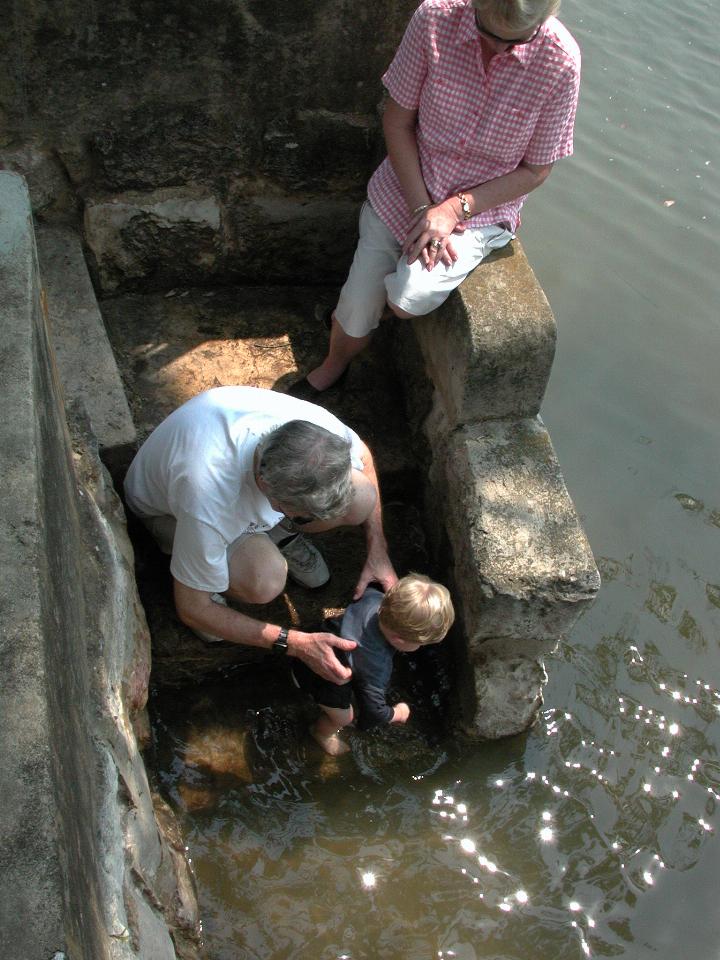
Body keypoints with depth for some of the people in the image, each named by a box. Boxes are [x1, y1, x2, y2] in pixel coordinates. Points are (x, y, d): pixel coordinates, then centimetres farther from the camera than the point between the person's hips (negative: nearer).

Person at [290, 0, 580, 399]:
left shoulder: (560, 60, -18)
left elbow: (535, 170, -8)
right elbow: (397, 121, -7)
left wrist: (455, 208, -19)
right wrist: (422, 208, -15)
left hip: (480, 208, -1)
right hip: (404, 189, 1)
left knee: (407, 298, -24)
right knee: (356, 312, -2)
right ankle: (333, 367, 35)